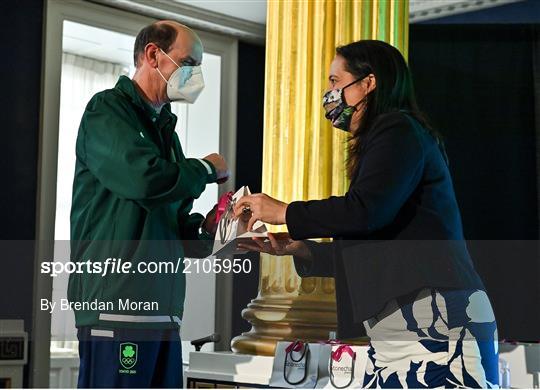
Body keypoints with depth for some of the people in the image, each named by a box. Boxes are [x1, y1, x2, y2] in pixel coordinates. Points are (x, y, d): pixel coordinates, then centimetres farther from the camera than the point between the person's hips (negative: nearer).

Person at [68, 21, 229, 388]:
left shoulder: (164, 126, 22)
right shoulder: (108, 109, -2)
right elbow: (144, 178, -21)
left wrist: (205, 229, 2)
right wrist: (207, 169, -4)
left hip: (163, 309, 8)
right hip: (117, 304, -8)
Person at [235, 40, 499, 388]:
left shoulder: (398, 129, -3)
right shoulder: (381, 137, 25)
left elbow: (366, 210, -19)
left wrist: (284, 213, -6)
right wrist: (296, 248, 19)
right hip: (399, 333, 9)